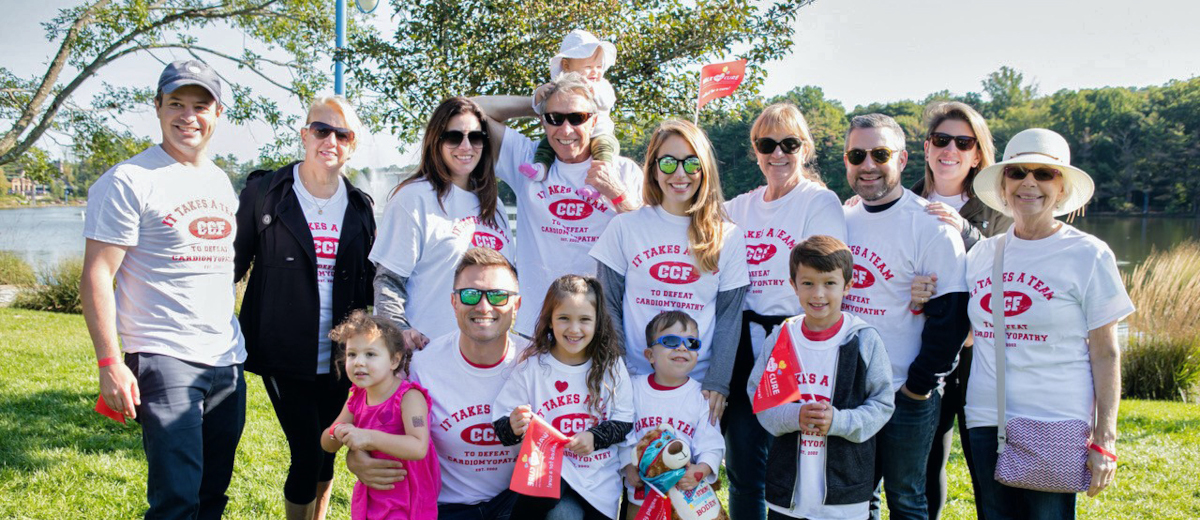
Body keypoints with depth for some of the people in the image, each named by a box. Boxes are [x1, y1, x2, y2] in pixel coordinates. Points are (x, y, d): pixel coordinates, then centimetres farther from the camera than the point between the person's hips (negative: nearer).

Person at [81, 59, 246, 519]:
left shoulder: (222, 183, 14)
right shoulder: (128, 181, -7)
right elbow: (96, 277, -10)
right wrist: (110, 363, -17)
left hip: (227, 360, 7)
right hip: (164, 358, -7)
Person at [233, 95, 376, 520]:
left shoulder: (359, 206, 7)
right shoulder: (265, 191, -3)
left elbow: (369, 282, 11)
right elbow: (235, 261, 0)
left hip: (337, 357, 3)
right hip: (284, 356, -3)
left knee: (327, 451, 13)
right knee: (306, 455, -6)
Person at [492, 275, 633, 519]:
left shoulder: (611, 365, 2)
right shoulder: (531, 366, -4)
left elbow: (624, 421, 3)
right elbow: (501, 424, -5)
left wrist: (595, 437, -15)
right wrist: (513, 427, -28)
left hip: (600, 479, 3)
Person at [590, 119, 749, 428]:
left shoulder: (727, 237, 5)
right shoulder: (625, 228, 2)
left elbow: (730, 315, 4)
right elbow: (609, 307, 3)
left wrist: (717, 382, -4)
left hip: (699, 383, 1)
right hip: (635, 380, -1)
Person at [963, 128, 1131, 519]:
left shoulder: (1088, 255, -3)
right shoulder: (982, 254, 9)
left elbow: (1105, 355, -3)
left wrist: (1104, 441, -8)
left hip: (1056, 427, -4)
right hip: (986, 421, 4)